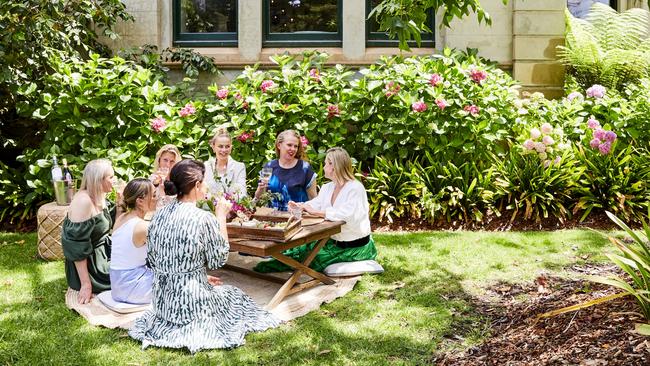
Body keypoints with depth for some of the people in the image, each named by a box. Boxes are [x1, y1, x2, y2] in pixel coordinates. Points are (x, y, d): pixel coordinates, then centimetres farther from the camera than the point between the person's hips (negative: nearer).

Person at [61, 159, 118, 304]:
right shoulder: (83, 201, -24)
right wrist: (86, 285, -27)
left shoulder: (99, 198, 3)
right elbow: (76, 245, -27)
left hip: (103, 256, 9)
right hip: (89, 265, -9)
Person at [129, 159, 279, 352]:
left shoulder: (159, 215, 0)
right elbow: (219, 259, -7)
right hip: (191, 303, -6)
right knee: (236, 295, 24)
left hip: (162, 300, 7)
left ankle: (168, 325, 22)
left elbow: (152, 260, 8)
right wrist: (221, 215, -2)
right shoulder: (204, 219, -19)